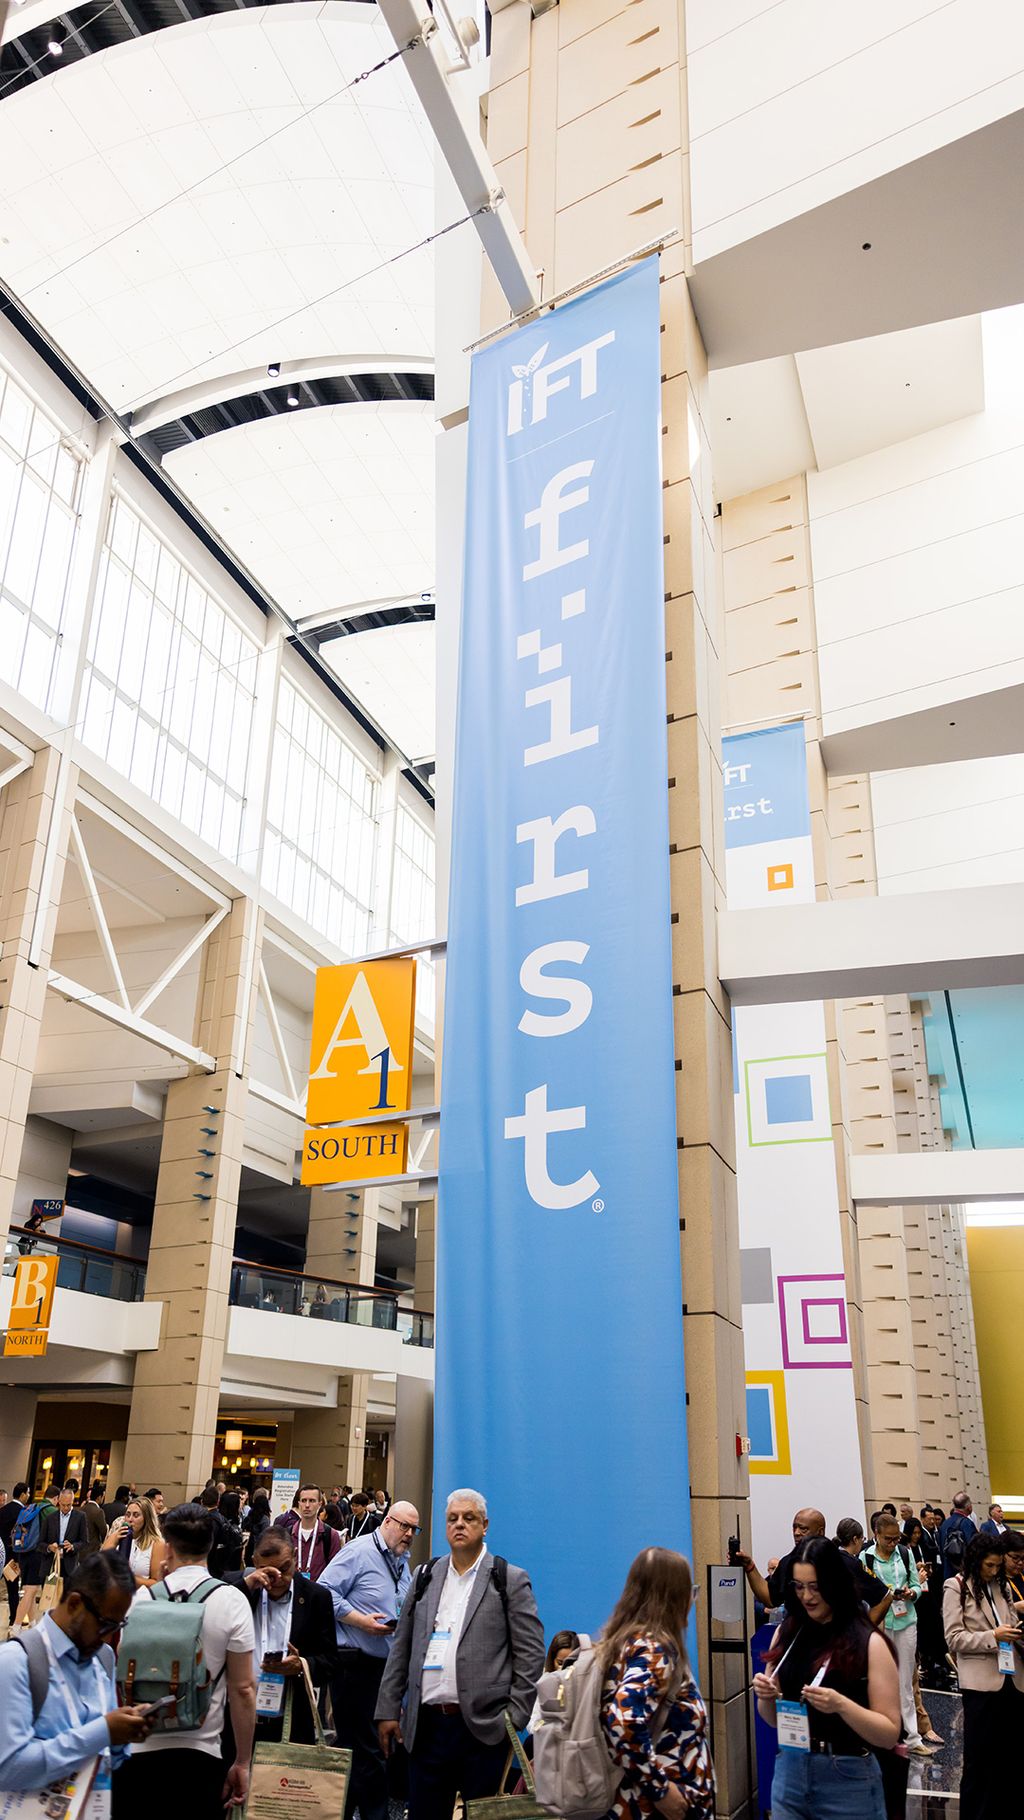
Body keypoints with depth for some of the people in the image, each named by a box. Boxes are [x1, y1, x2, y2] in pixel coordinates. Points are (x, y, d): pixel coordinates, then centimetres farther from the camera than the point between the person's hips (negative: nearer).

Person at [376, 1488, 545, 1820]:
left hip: (482, 1726, -4)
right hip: (425, 1726, 4)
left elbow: (530, 1653, -4)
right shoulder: (425, 1577, 11)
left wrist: (515, 1717, -9)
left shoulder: (510, 1580, -1)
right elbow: (401, 1648, 12)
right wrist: (388, 1710, 8)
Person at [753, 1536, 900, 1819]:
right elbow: (773, 1719, 10)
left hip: (848, 1780, -3)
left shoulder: (869, 1643, -12)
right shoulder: (785, 1634, 0)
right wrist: (766, 1696, -12)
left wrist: (841, 1705, -26)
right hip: (789, 1773, 3)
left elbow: (890, 1735, -11)